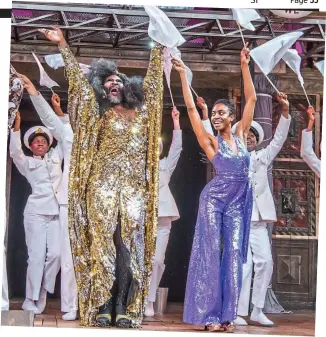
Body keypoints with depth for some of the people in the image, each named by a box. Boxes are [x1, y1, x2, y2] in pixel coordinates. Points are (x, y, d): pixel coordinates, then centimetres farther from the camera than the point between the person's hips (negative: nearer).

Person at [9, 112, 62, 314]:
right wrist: (17, 122, -15)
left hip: (56, 213, 3)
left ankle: (40, 298, 5)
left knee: (55, 254, -8)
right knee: (37, 256, -7)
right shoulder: (27, 163, 10)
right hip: (36, 212, -3)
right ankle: (31, 301, -1)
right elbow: (15, 150, -8)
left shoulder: (56, 157, 18)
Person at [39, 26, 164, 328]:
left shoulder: (141, 112, 17)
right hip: (102, 190, -2)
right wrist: (62, 44, 10)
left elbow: (153, 78, 24)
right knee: (102, 247, -5)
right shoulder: (96, 113, 12)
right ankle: (101, 308, -3)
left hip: (134, 192, 2)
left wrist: (159, 47, 28)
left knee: (131, 248, -2)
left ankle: (124, 309, 0)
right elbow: (78, 77, 11)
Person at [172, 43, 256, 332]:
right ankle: (210, 314, -3)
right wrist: (183, 75, -9)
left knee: (234, 253, 2)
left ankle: (227, 314, 5)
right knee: (211, 251, -5)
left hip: (239, 201, 4)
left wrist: (245, 66, 3)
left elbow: (251, 98, 6)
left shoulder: (241, 135, 7)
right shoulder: (210, 141, -2)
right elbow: (192, 108, -7)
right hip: (214, 198, -4)